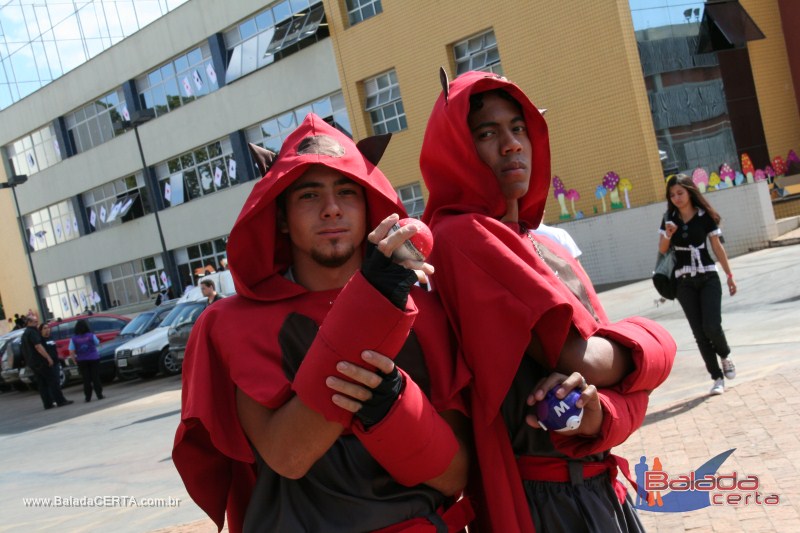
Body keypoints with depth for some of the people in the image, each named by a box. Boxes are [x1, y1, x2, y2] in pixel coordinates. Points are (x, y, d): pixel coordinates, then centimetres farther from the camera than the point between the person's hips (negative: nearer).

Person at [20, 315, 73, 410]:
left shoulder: (24, 334, 19)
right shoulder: (32, 332, -13)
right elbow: (38, 346, -22)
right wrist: (48, 358, -23)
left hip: (32, 362, 9)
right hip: (41, 362, -9)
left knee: (42, 384, 9)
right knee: (53, 381, -5)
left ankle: (47, 404, 8)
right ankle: (60, 401, -6)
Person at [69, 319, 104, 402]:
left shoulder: (73, 338, -6)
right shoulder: (91, 335, -7)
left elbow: (71, 352, -9)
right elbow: (97, 344, 8)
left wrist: (75, 360, 3)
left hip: (81, 361, 1)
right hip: (93, 359, -1)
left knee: (86, 379, 7)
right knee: (96, 377, 5)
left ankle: (88, 397, 9)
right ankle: (99, 395, 5)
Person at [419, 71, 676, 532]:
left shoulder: (551, 250, 7)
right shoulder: (463, 235, -17)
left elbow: (623, 374, 2)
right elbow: (581, 359, -23)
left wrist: (599, 417, -20)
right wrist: (647, 340, -4)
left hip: (598, 481, 8)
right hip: (542, 495, -8)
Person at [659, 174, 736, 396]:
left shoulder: (705, 216, -4)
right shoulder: (669, 219, 3)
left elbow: (718, 247, 1)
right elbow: (662, 250, 6)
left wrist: (730, 275, 2)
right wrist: (668, 235, -15)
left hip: (708, 278, -2)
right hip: (684, 282, 3)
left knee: (712, 326, -14)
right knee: (699, 332, 1)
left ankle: (725, 356, 19)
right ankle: (717, 377, 10)